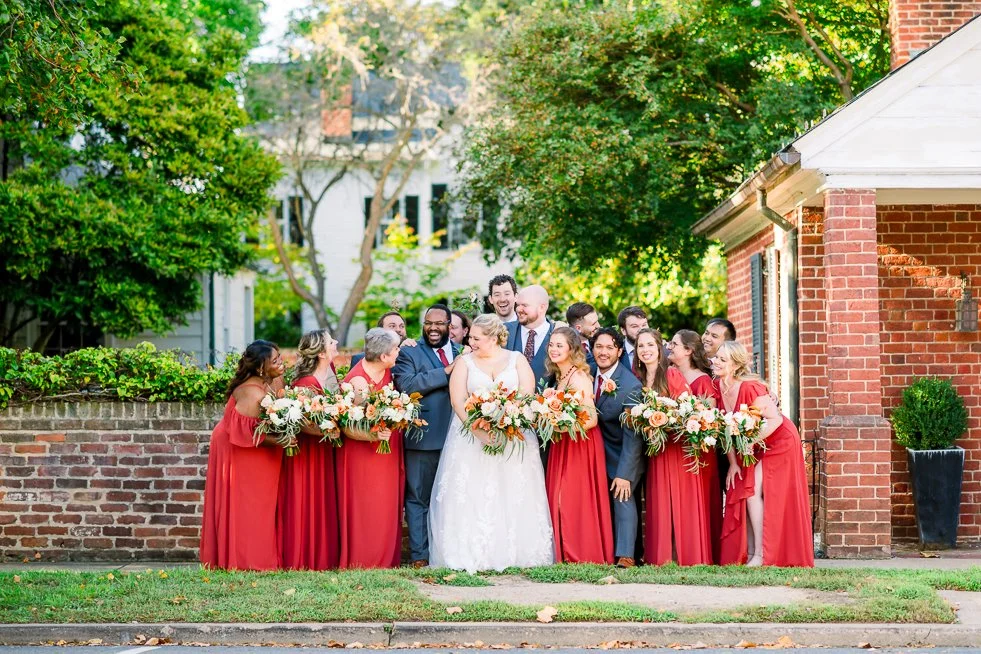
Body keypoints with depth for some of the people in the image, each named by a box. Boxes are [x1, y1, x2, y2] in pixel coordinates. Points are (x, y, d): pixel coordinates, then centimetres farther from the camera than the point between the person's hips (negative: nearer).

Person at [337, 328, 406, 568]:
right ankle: (363, 562, 8)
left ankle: (387, 558, 21)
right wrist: (374, 435, -37)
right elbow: (348, 427, -23)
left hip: (387, 454, 8)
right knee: (366, 510, -1)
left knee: (386, 509, 12)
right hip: (363, 456, -8)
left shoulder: (385, 371, 1)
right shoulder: (358, 381, -22)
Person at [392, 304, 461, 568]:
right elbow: (406, 385, -16)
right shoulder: (409, 354, 2)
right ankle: (420, 556, 2)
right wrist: (444, 372, -17)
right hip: (424, 438, -4)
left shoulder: (462, 354, 14)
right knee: (419, 498, 0)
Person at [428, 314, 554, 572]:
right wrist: (480, 431, -16)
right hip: (472, 438, 0)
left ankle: (515, 554, -2)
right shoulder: (465, 362, 8)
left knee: (514, 498, -3)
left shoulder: (517, 360, 8)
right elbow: (458, 401, -3)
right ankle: (472, 557, -8)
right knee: (472, 498, -7)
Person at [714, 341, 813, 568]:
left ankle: (761, 556, -10)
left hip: (778, 440, -8)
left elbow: (775, 419, -26)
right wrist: (733, 462, -2)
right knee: (743, 492, 3)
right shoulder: (718, 386, -5)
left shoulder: (748, 387, -28)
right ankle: (748, 554, 8)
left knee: (753, 491, -14)